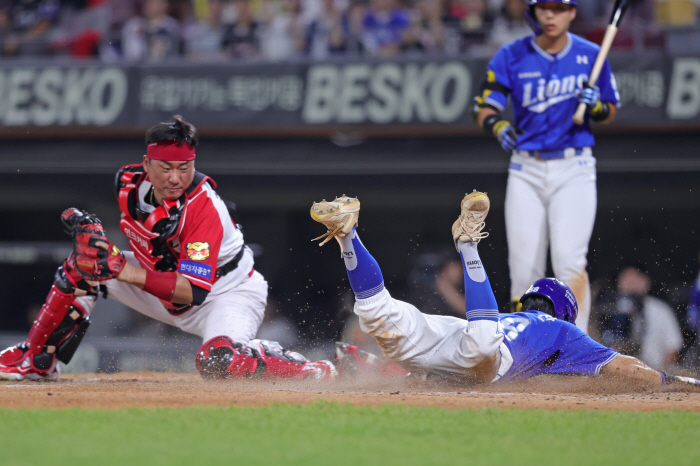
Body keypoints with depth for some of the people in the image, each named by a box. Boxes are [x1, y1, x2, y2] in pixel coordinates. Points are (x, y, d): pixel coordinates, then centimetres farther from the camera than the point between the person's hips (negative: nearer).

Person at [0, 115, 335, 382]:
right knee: (82, 265, 1)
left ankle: (314, 371, -18)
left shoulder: (204, 208, -34)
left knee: (218, 361, -39)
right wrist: (89, 226, 0)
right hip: (165, 282, 8)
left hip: (228, 294, -8)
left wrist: (125, 272, -45)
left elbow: (193, 291, -40)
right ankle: (36, 361, 15)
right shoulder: (128, 182, -13)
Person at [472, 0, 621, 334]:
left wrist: (595, 106, -12)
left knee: (569, 260, -16)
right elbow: (483, 109, -4)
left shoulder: (590, 55, 3)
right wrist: (497, 126, -26)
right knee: (524, 268, 0)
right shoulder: (511, 56, 0)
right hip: (526, 171, 1)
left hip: (574, 169, -1)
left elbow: (610, 112, 11)